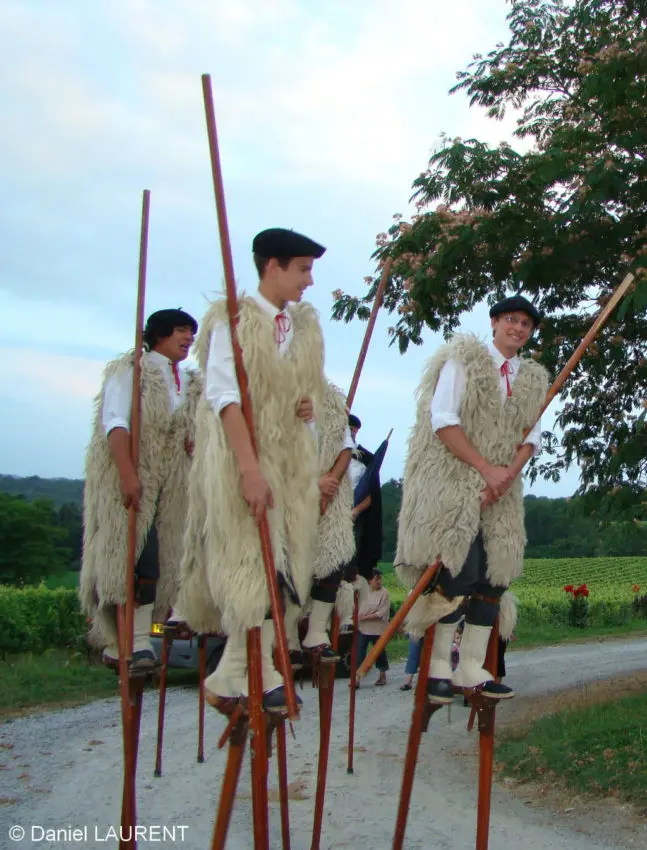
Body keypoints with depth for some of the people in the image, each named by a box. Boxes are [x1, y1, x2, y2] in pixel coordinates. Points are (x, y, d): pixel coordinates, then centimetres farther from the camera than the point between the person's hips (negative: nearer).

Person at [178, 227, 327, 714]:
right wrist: (250, 469, -26)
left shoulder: (306, 325, 13)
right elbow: (224, 396, -16)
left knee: (281, 562, 2)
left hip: (293, 458, 6)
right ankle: (260, 677, 1)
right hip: (240, 456, -6)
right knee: (253, 563, -8)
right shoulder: (232, 319, -7)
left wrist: (311, 405, 0)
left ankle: (232, 677, 11)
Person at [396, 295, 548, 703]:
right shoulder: (463, 360, -1)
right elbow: (443, 420, -10)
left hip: (502, 489, 6)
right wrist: (485, 468, -16)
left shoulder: (534, 379, 15)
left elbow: (532, 437, 8)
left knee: (496, 574, 0)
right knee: (459, 572, -14)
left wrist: (509, 473, -12)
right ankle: (439, 667, -3)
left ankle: (472, 668, 9)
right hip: (453, 481, -6)